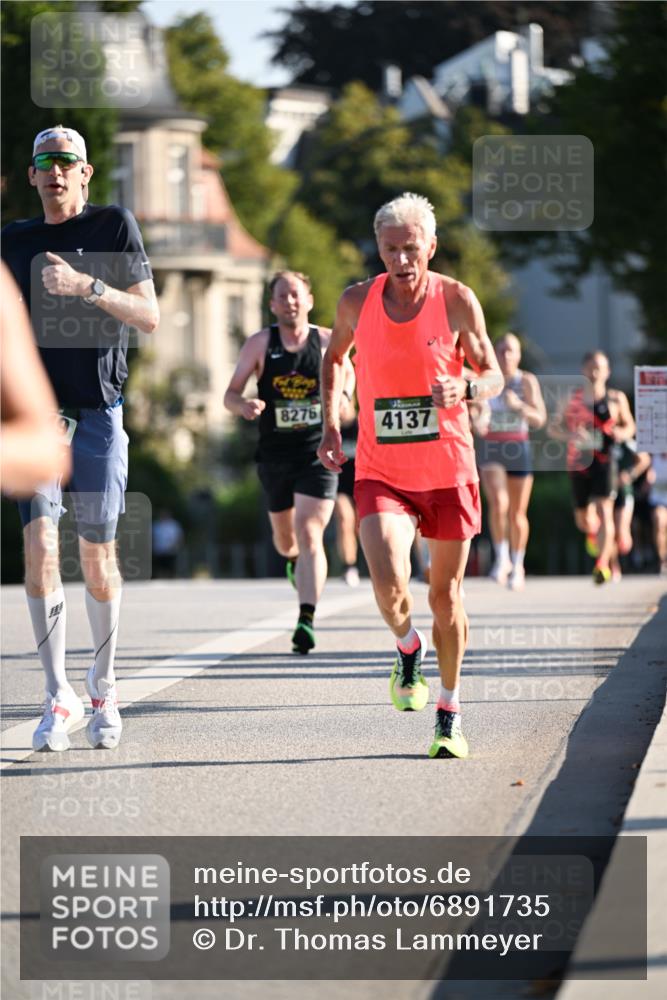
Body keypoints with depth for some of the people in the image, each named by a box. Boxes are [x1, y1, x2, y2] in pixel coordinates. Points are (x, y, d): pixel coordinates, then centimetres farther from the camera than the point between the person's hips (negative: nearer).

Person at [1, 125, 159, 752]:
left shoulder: (113, 226, 2)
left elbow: (149, 316, -6)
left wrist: (85, 285, -19)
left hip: (99, 411, -2)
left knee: (97, 558, 1)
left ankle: (103, 688, 20)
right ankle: (58, 698, -9)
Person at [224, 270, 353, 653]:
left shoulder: (328, 341, 0)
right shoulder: (260, 344, -1)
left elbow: (346, 374, 18)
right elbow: (230, 393, 0)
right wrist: (244, 405, -24)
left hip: (318, 453, -2)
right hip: (275, 454, 2)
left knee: (310, 535, -17)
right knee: (285, 542, 17)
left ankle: (307, 619, -21)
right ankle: (295, 560, 55)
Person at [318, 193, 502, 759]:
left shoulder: (457, 301, -6)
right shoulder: (357, 302, -2)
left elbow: (494, 376, 0)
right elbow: (334, 358, 18)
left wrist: (466, 388, -23)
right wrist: (331, 426, 6)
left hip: (449, 471, 0)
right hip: (380, 473, 0)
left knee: (445, 595, 8)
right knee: (389, 588, -19)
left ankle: (451, 712, 26)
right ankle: (408, 650, 16)